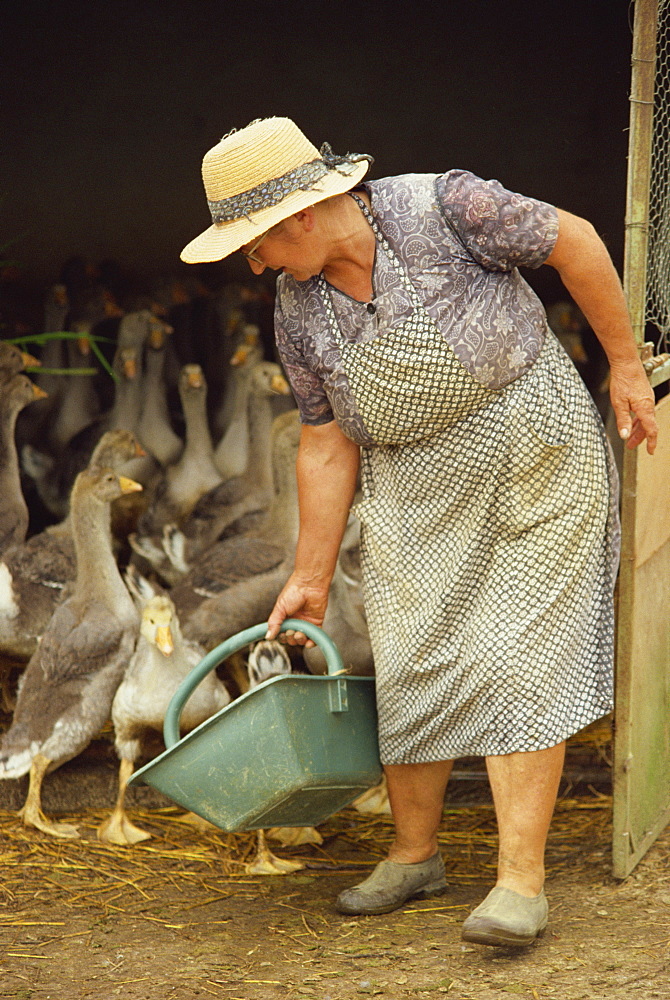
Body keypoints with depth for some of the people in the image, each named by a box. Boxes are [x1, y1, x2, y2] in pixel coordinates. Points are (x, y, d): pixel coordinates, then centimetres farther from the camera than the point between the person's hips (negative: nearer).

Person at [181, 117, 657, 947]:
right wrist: (310, 578, 7)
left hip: (535, 467, -5)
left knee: (516, 663, -9)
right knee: (409, 665, 6)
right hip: (414, 494, 5)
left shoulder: (441, 209, -19)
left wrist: (625, 365, -5)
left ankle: (521, 880, -5)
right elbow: (327, 445, 5)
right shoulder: (298, 310, -2)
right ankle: (414, 854, 25)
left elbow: (573, 241, -10)